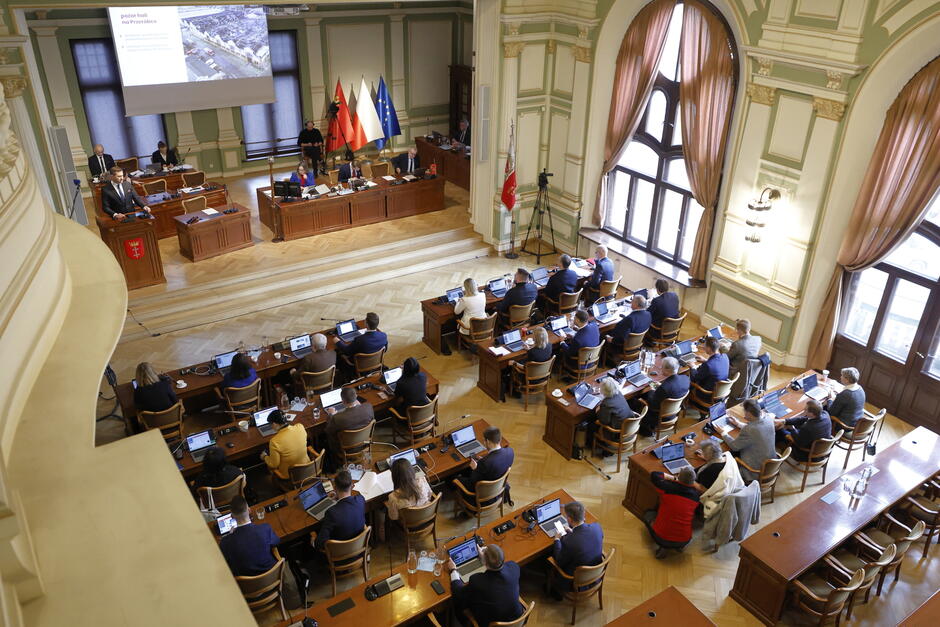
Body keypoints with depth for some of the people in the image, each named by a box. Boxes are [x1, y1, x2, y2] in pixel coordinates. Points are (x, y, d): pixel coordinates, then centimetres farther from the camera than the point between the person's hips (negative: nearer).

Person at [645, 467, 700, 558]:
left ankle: (662, 546, 8)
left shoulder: (668, 487, -17)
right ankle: (680, 546, 16)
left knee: (648, 514, 25)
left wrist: (673, 478, 8)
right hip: (684, 541, 4)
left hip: (661, 538, -3)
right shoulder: (696, 495, -7)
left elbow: (653, 475, 1)